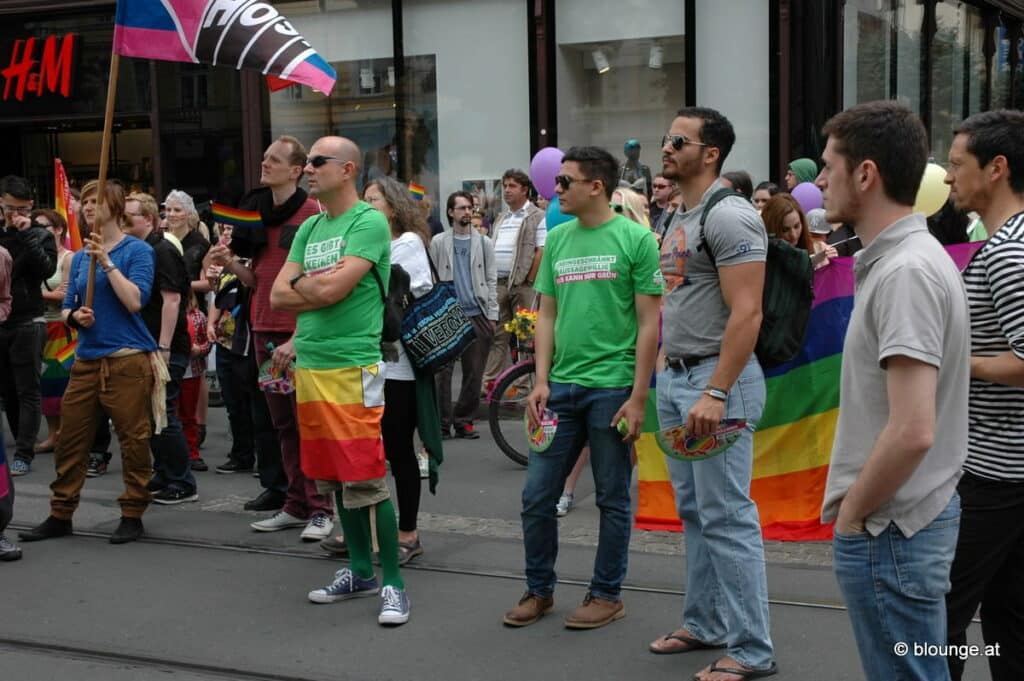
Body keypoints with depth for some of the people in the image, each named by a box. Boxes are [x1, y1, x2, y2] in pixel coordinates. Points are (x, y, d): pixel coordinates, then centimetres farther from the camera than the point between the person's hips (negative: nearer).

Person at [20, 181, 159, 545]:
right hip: (86, 359, 6)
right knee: (69, 439, 7)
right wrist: (75, 316, -8)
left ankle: (132, 515, 12)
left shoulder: (137, 250, -4)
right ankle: (61, 515, 19)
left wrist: (106, 262, -17)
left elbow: (135, 301, -15)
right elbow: (67, 308, 15)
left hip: (128, 360, -5)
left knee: (133, 440, -1)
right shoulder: (80, 256, 12)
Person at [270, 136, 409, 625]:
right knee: (333, 477, 14)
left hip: (352, 367, -8)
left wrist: (300, 283, 1)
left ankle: (393, 583, 2)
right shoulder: (309, 228, 16)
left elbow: (333, 289, -17)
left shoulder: (369, 222, -8)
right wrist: (318, 286, -5)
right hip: (309, 364, 8)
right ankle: (359, 571, 26)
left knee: (365, 481, -7)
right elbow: (278, 296, 10)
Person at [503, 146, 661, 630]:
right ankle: (539, 590, 24)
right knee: (537, 496, 7)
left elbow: (649, 323, -7)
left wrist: (638, 397, -11)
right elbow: (547, 315, 13)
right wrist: (541, 381, 3)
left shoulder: (635, 239, -5)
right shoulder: (557, 240, 10)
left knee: (613, 499, 7)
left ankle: (607, 595, 21)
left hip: (611, 386, -5)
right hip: (561, 385, 5)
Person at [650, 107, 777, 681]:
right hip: (676, 377, 10)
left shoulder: (729, 216, -13)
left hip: (716, 377, -9)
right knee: (694, 513, 16)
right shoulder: (680, 219, 16)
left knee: (727, 518, -6)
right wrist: (671, 374, 16)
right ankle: (705, 624, 27)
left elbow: (747, 314, -20)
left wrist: (715, 393, -25)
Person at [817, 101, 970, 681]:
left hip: (889, 529, -10)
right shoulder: (894, 258, 10)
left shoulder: (906, 271, -21)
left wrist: (851, 513, -14)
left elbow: (912, 431, -27)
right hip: (900, 520, 10)